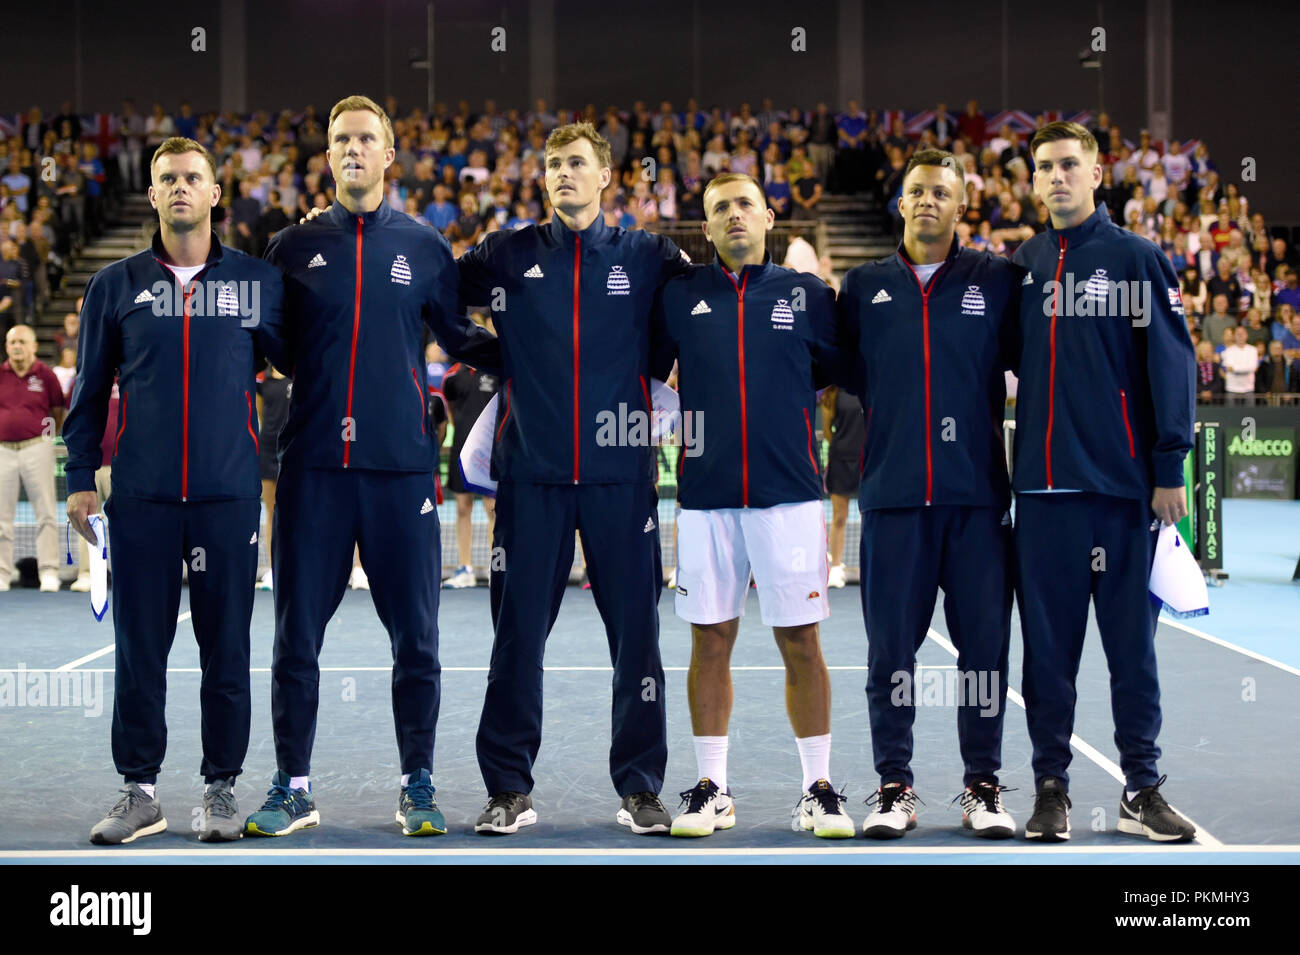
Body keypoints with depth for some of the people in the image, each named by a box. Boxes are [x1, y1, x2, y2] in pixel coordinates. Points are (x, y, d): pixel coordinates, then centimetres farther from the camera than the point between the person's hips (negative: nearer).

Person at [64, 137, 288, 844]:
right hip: (140, 497, 1)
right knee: (139, 649, 4)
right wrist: (80, 478, 8)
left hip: (229, 494, -1)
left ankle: (222, 787, 15)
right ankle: (140, 791, 14)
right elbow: (90, 388, 12)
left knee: (227, 648, 3)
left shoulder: (259, 280, 6)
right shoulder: (116, 285, 8)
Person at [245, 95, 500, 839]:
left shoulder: (425, 247, 8)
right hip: (314, 466, 1)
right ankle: (293, 787, 15)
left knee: (416, 637, 4)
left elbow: (461, 339, 15)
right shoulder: (294, 245, 8)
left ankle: (419, 786, 17)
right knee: (297, 635, 4)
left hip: (402, 468, 0)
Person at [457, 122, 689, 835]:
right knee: (518, 632, 3)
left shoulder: (645, 257, 8)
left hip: (621, 474, 0)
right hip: (531, 474, 0)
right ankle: (509, 789, 12)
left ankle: (640, 787, 14)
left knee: (636, 632, 3)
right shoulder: (509, 255, 8)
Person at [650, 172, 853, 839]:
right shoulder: (679, 296, 7)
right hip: (705, 496, 1)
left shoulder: (807, 295, 6)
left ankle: (818, 786, 11)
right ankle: (711, 788, 14)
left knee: (800, 642, 1)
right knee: (710, 640, 5)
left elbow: (843, 376, 15)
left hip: (790, 495, -1)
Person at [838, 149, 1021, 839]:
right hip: (892, 495, 1)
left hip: (978, 495, -1)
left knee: (984, 644, 1)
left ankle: (983, 787, 12)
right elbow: (847, 371, 17)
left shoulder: (997, 280, 7)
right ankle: (894, 787, 12)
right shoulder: (864, 286, 12)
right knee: (890, 646, 2)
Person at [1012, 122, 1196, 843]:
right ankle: (1051, 785, 13)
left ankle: (1141, 789, 11)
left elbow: (1172, 364, -2)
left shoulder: (1137, 259, 2)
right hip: (1042, 486, 3)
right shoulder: (1020, 266, 11)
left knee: (1133, 642, 2)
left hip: (1122, 484, -3)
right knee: (1047, 644, 5)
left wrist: (1169, 467, -8)